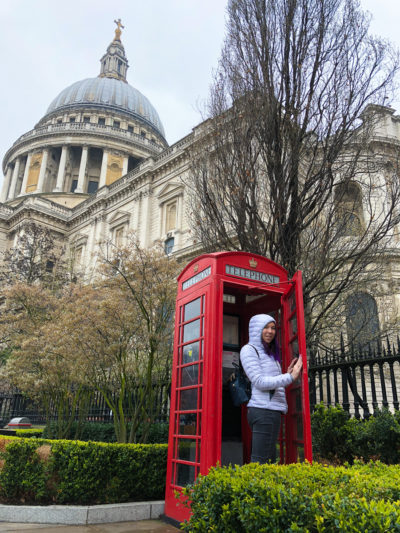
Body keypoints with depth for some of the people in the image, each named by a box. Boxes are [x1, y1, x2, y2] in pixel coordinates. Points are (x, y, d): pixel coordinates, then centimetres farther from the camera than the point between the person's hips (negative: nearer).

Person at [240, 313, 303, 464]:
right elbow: (259, 382, -13)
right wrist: (290, 377, -14)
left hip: (273, 411, 9)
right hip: (263, 410, -9)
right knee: (260, 461, -9)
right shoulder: (249, 350, -4)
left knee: (270, 459, 11)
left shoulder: (269, 353, 23)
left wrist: (287, 373, 8)